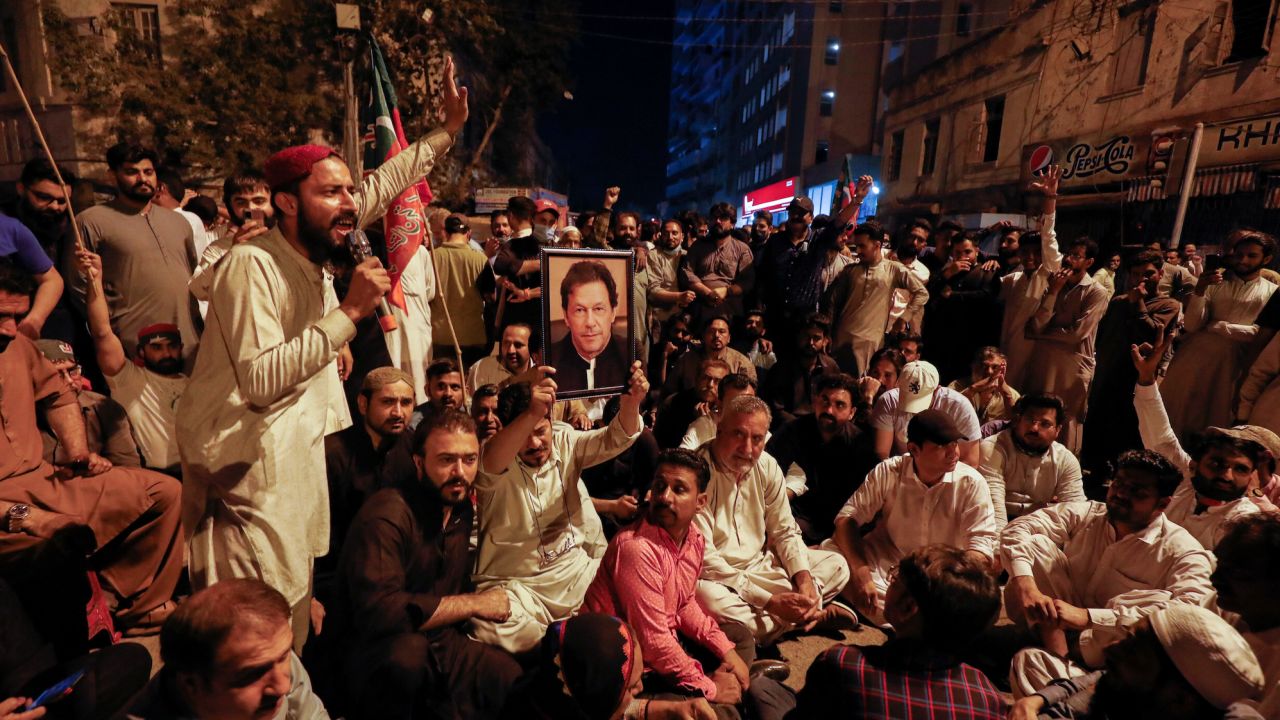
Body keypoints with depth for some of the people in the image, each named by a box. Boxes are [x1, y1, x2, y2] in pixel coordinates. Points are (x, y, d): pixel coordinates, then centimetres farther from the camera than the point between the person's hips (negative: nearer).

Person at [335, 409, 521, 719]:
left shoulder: (462, 506, 3)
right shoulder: (387, 514, -21)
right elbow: (378, 611, -32)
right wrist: (475, 604, -22)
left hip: (445, 641, 6)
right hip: (378, 653, -5)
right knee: (407, 649, -37)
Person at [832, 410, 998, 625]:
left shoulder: (971, 484, -12)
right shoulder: (888, 472, -11)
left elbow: (982, 549, -17)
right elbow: (848, 517, -13)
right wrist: (860, 573, -28)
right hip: (886, 561, 0)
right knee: (830, 550, -23)